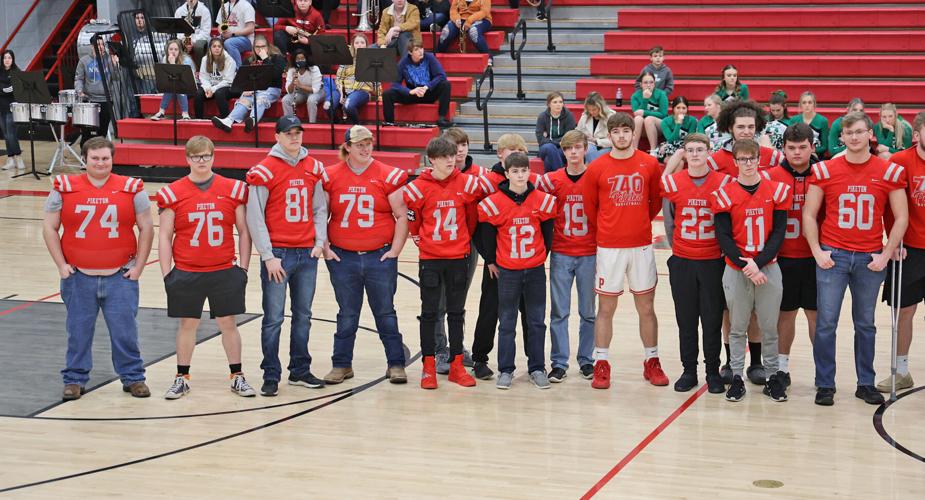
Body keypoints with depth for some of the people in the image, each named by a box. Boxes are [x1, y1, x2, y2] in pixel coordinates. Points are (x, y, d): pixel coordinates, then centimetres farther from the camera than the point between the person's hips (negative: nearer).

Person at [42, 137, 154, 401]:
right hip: (78, 277, 1)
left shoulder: (132, 189, -1)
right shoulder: (64, 188, -1)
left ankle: (133, 377, 17)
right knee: (78, 331, 9)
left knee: (125, 330, 3)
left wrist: (138, 266, -1)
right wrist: (61, 265, -2)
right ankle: (75, 380, 21)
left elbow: (146, 228, 4)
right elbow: (49, 228, 5)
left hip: (121, 277, 0)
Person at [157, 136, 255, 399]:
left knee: (228, 323, 7)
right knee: (187, 323, 8)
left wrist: (243, 267, 2)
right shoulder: (174, 193, -2)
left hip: (224, 271, 1)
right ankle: (182, 378, 20)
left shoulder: (233, 189, 0)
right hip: (186, 273, 0)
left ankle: (237, 377, 18)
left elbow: (244, 231, 6)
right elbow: (164, 236, 1)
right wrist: (167, 273, -3)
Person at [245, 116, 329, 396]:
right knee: (273, 318, -1)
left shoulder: (314, 168, 8)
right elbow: (254, 217, -6)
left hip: (307, 254, 5)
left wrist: (320, 242, 3)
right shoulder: (265, 171, -6)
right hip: (278, 254, -5)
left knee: (303, 315, 11)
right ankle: (271, 376, 6)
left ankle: (300, 371, 21)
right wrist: (268, 256, -10)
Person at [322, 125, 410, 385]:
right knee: (347, 314, 10)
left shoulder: (388, 176, -2)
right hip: (343, 258, 1)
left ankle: (396, 364, 16)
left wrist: (396, 249, -4)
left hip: (380, 257, -1)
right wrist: (325, 248, 1)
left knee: (385, 312, 7)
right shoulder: (331, 177, 2)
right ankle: (341, 365, 20)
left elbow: (402, 216, 1)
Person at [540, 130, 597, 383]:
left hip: (589, 254, 0)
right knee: (559, 311, 2)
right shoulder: (553, 180, -1)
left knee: (588, 311, 7)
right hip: (561, 254, 0)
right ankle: (559, 363, 8)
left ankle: (586, 360, 19)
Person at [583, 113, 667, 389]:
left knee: (646, 307, 7)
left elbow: (657, 201, 11)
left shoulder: (649, 164, 0)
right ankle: (601, 364, 12)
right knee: (606, 308, 4)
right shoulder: (596, 168, -3)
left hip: (641, 245, 1)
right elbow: (589, 206, 7)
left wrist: (640, 224, 10)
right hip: (608, 247, -1)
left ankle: (652, 362, 18)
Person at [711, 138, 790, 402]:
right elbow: (723, 236, -4)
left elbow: (778, 232, -1)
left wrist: (759, 263, -12)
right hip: (735, 269, 0)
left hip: (768, 268, 1)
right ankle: (737, 377, 13)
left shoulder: (777, 190, 0)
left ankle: (773, 376, 15)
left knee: (769, 327, 6)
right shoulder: (725, 194, -2)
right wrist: (745, 265, -15)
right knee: (737, 327, 6)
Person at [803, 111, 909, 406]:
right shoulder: (824, 170, -1)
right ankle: (825, 385, 9)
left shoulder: (890, 172, 1)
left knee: (865, 324, 10)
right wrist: (817, 252, -5)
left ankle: (866, 384, 20)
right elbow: (809, 214, 4)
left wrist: (886, 255, -3)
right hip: (832, 256, -1)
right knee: (826, 323, 0)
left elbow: (901, 217, 4)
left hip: (870, 259, 1)